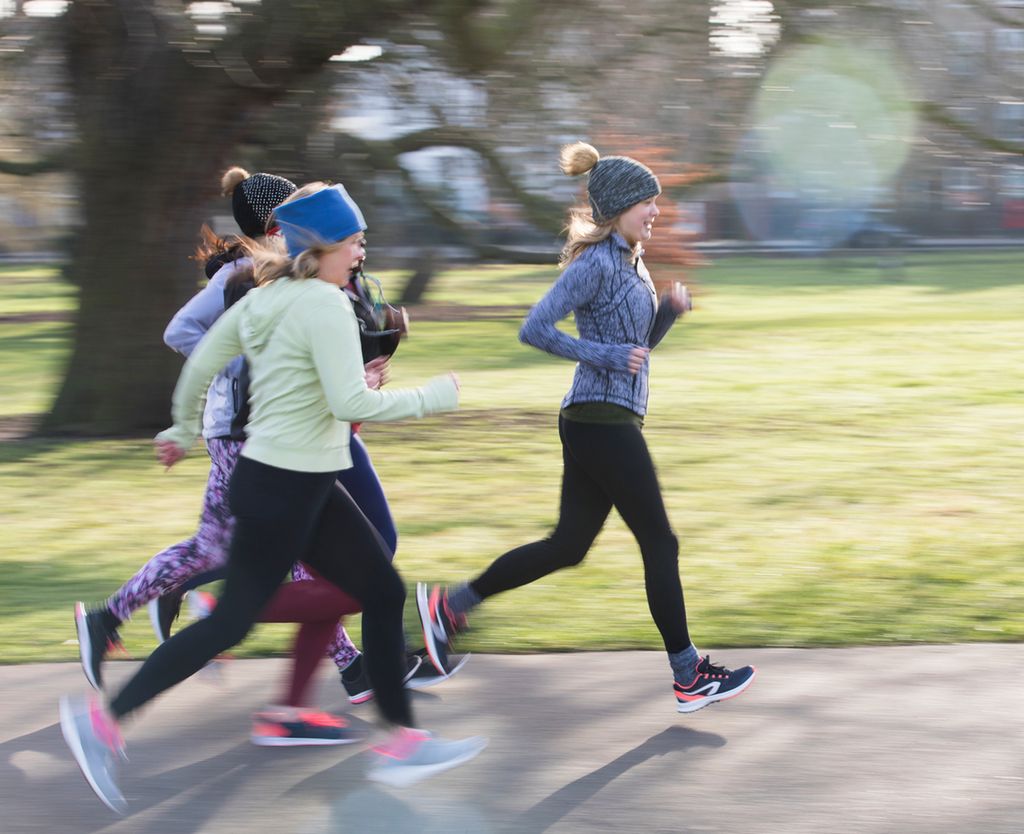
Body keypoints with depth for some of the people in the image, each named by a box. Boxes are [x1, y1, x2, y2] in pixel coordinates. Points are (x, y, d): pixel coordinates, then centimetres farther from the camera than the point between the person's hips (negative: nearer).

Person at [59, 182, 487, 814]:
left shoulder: (263, 299, 7)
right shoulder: (325, 305, -19)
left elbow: (199, 365, 13)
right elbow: (353, 403, -24)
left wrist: (184, 432, 28)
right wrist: (434, 396, -11)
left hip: (308, 488, 10)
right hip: (283, 489, -10)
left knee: (384, 592, 11)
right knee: (232, 621, -1)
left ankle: (402, 742, 15)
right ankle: (105, 719, 5)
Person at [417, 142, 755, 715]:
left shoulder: (627, 262, 16)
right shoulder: (596, 263, -14)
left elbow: (640, 343, 24)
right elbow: (535, 329, -20)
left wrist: (670, 309, 6)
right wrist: (605, 356, -22)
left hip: (596, 424, 10)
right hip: (603, 424, -10)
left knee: (568, 546, 14)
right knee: (660, 544, -2)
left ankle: (451, 604, 18)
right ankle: (690, 678, 6)